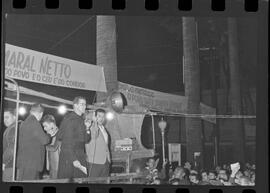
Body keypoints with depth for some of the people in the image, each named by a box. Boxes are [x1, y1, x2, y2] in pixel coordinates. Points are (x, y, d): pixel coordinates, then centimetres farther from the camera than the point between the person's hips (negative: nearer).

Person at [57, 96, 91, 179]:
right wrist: (74, 159, -23)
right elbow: (68, 142, -17)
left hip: (81, 156, 8)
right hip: (68, 156, -8)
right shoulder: (69, 119, -11)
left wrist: (87, 130, -4)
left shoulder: (81, 120, 14)